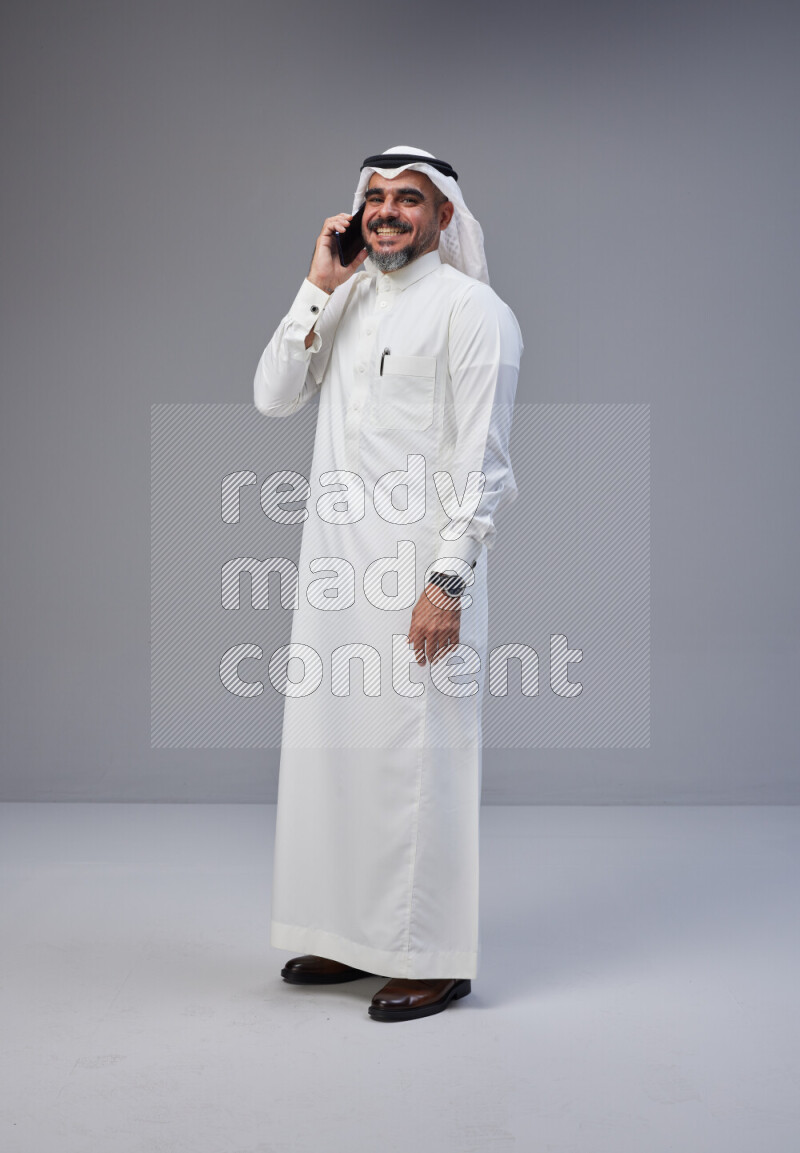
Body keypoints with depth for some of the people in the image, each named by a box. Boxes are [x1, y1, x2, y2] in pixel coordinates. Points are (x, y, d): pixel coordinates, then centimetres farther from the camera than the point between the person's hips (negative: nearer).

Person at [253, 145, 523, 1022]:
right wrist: (318, 287, 1)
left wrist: (449, 581, -18)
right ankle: (354, 937, 24)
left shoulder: (470, 309, -5)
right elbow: (272, 397, 7)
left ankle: (433, 958, 7)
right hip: (334, 563, 7)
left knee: (416, 754, -4)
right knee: (331, 746, 11)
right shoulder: (346, 303, 17)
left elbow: (482, 459, -11)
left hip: (419, 566, -7)